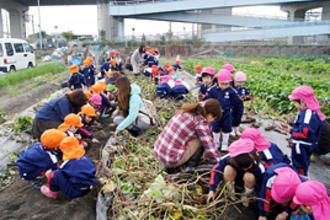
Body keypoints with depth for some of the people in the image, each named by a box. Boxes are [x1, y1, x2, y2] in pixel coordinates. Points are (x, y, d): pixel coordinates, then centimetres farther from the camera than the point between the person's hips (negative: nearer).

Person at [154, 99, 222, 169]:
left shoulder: (185, 111, 9)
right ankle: (190, 167, 10)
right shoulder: (200, 122, -13)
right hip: (172, 159, -8)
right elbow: (209, 146, -7)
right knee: (201, 140, 2)